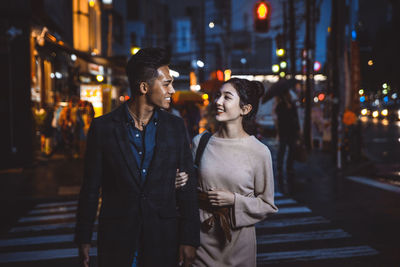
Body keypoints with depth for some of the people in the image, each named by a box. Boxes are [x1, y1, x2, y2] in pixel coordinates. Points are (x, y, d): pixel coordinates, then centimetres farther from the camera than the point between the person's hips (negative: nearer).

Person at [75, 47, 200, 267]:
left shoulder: (175, 126, 1)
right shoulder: (103, 127, -4)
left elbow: (187, 186, 1)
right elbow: (90, 188, 1)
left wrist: (189, 239, -3)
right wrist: (83, 239, 2)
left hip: (163, 241, 2)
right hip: (116, 240, -1)